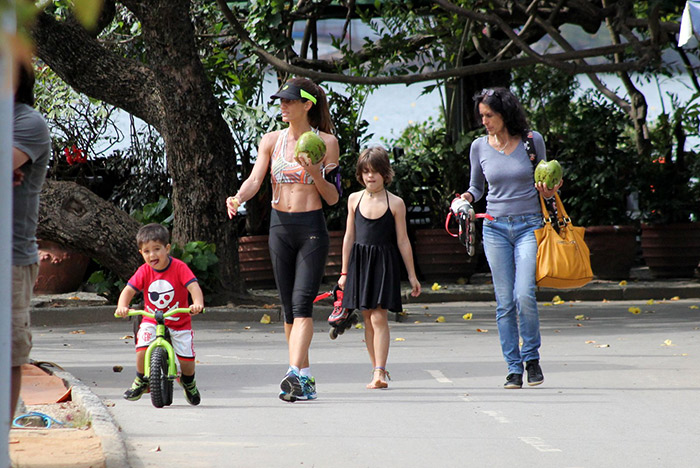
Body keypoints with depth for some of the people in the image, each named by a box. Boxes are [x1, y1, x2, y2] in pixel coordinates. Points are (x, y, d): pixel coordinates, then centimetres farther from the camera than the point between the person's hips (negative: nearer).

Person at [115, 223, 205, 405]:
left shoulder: (179, 268, -17)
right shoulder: (144, 271, -10)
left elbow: (194, 286, -26)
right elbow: (129, 290, -14)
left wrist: (198, 303, -47)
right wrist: (122, 307, -34)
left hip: (179, 321, -1)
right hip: (151, 321, 1)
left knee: (186, 359, -6)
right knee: (142, 350, -22)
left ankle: (188, 382, 30)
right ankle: (141, 381, 7)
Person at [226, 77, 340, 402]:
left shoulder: (326, 142, -2)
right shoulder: (271, 141, 6)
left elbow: (333, 198, -1)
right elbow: (254, 180, -3)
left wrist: (315, 174, -18)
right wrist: (238, 199, -24)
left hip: (312, 228, -4)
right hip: (280, 227, 4)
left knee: (302, 304, -15)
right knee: (289, 308, 6)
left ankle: (295, 374, -24)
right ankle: (305, 379, 14)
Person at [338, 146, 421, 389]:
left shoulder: (395, 203, -2)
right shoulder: (354, 199, 7)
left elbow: (403, 241, 1)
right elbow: (349, 236, 12)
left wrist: (412, 276, 2)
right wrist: (344, 272, 12)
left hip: (384, 263, -4)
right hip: (360, 262, 4)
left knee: (378, 316, -12)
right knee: (367, 318, 7)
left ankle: (379, 373, -16)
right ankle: (378, 369, 16)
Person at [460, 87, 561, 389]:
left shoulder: (532, 141, -1)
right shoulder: (479, 147, 4)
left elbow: (543, 182, 12)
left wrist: (548, 192, -10)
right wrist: (467, 197, -5)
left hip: (529, 226, -2)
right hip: (496, 228, 2)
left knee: (524, 295, -17)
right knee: (505, 302, 0)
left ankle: (531, 356, 4)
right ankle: (513, 368, 7)